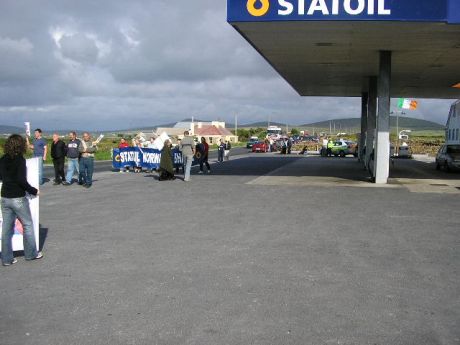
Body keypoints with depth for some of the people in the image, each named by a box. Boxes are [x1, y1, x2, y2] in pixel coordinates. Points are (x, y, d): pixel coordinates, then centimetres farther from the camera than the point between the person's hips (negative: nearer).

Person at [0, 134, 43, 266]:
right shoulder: (20, 160, -15)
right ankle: (31, 253, 20)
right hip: (18, 198, -6)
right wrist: (33, 191, -7)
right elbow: (22, 180, -20)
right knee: (27, 225, 11)